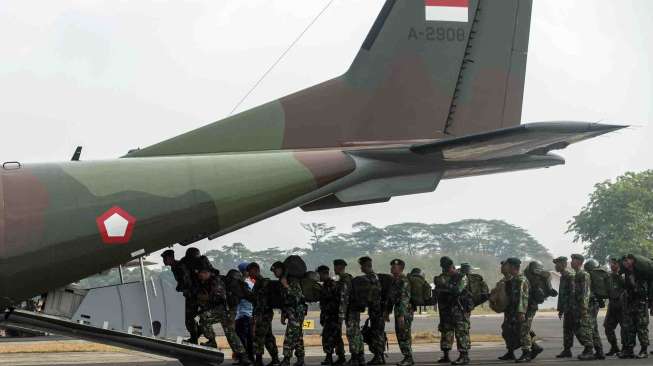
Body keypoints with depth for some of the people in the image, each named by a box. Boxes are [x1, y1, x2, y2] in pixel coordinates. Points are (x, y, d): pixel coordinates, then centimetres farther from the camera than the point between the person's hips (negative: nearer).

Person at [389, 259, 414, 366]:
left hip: (405, 312, -10)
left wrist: (402, 315, -26)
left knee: (404, 335, -8)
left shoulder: (403, 281, -15)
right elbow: (392, 298, 23)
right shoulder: (395, 280, 16)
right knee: (400, 335, 11)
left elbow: (405, 298, -22)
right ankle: (407, 357, 16)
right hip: (398, 311, 10)